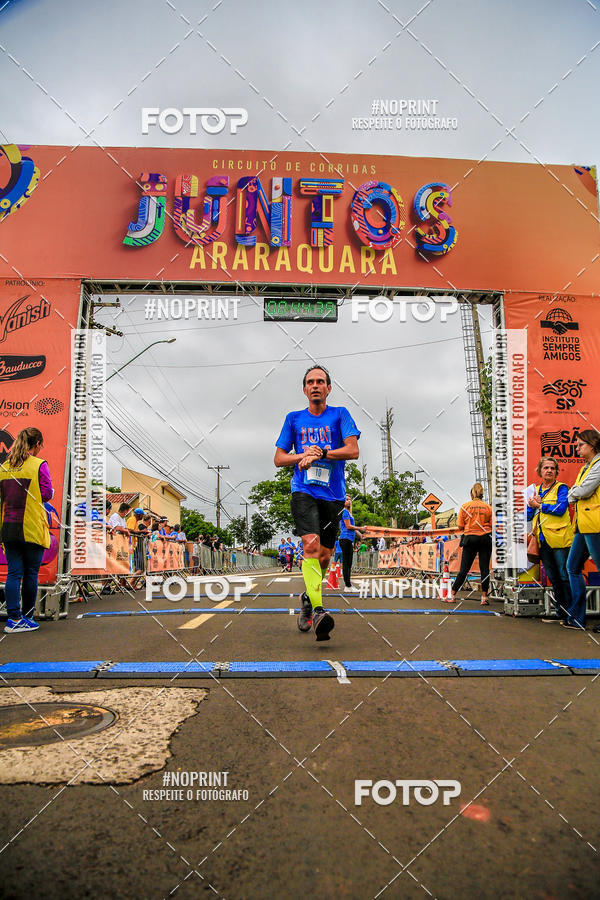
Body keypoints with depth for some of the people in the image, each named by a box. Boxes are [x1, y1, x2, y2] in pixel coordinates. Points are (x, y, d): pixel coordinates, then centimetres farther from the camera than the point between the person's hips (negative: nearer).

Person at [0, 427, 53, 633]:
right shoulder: (39, 465, -7)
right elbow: (47, 494, -9)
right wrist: (47, 493, 11)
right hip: (32, 528, -4)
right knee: (31, 573, 6)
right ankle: (27, 618, 13)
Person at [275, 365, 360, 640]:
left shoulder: (339, 415, 8)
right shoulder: (294, 418, 12)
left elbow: (353, 450, -4)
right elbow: (279, 458, 13)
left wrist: (319, 453, -13)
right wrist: (304, 455, -5)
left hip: (333, 495, 1)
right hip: (303, 491, -1)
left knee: (324, 556, 6)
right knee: (311, 545, -22)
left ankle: (307, 597, 33)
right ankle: (318, 611, -27)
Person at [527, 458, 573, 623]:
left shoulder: (561, 488, 1)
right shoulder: (535, 490, 18)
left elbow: (560, 509, -15)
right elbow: (528, 516, 16)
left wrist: (539, 505, -5)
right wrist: (531, 504, -2)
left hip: (559, 540, -6)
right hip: (543, 541, 6)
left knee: (565, 577, -6)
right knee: (553, 579, 11)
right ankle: (561, 613, 18)